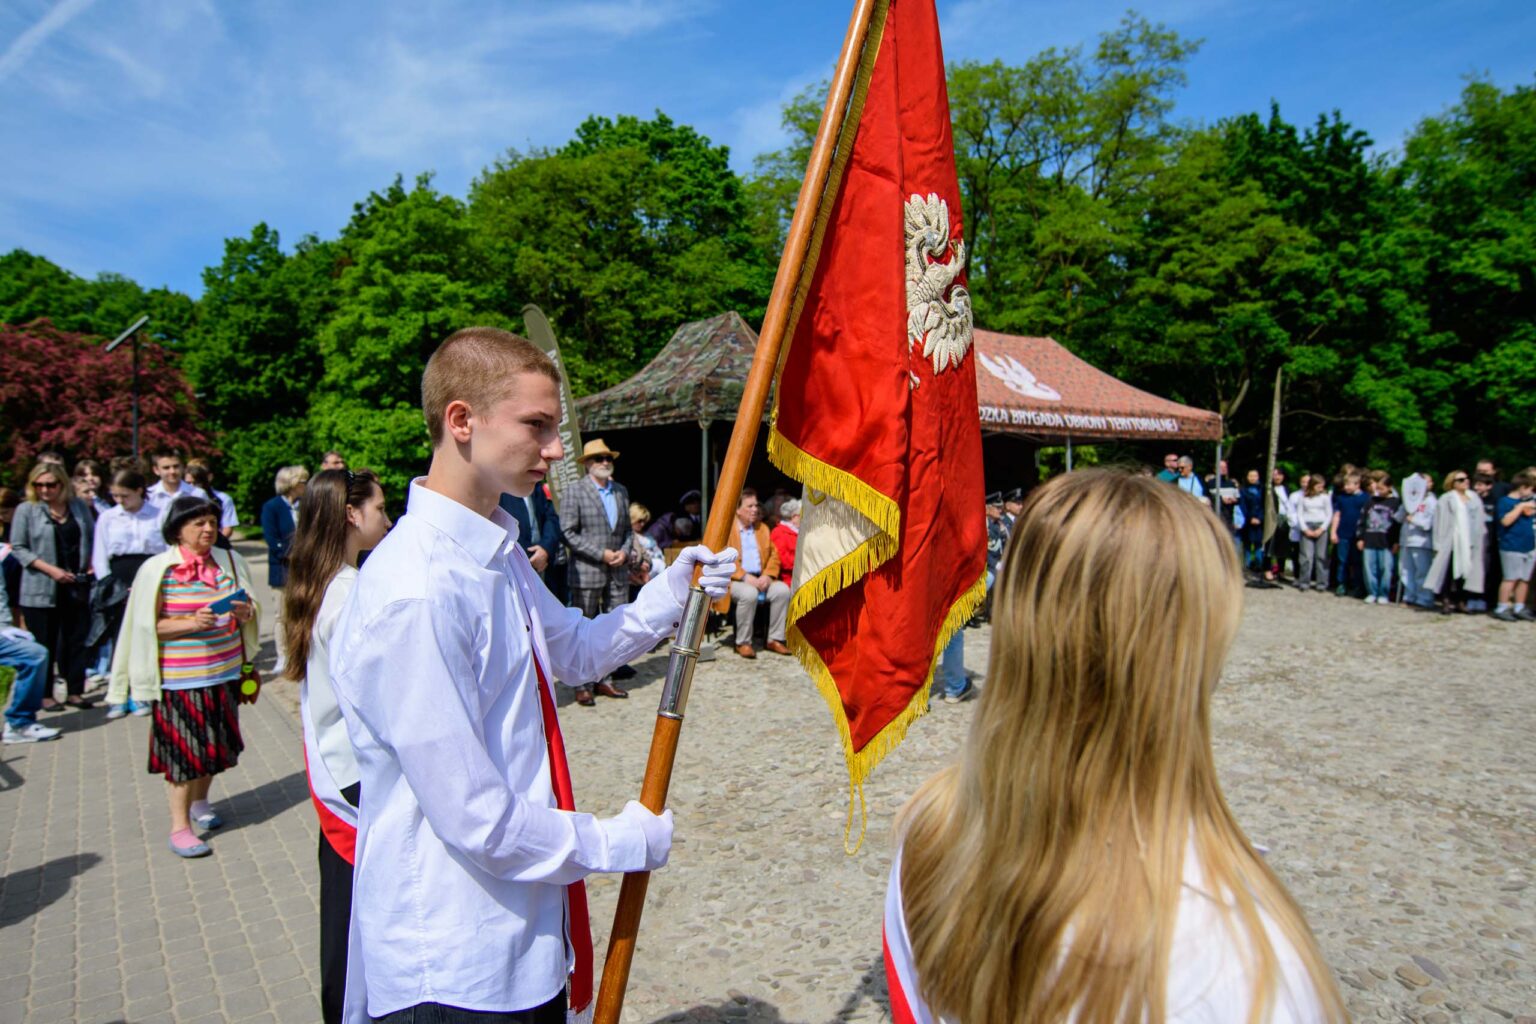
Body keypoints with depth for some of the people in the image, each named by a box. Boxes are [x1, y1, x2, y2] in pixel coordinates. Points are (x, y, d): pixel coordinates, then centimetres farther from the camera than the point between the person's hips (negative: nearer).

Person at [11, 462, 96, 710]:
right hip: (41, 590, -3)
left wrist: (92, 563, -2)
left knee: (77, 640, 7)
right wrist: (50, 569, -14)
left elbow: (92, 538, 14)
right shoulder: (26, 510, -3)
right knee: (44, 644, 5)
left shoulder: (79, 507, 7)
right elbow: (18, 548, -5)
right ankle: (45, 695, 15)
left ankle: (75, 691, 17)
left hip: (77, 586, 3)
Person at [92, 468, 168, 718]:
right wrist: (107, 586, -2)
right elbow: (99, 557, 8)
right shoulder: (107, 518, 7)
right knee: (120, 639, 0)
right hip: (119, 583, 1)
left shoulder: (158, 517, 2)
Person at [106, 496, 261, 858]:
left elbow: (248, 610, 14)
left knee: (215, 743, 15)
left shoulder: (229, 561, 6)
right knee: (185, 749, -1)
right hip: (180, 677, -5)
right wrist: (191, 623, -22)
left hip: (225, 671, 5)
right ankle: (179, 827, 10)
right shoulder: (158, 569, -8)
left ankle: (200, 802, 37)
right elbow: (148, 624, -8)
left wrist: (244, 612, -9)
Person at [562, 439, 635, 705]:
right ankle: (583, 685, 9)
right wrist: (600, 554, -14)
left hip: (618, 572, 5)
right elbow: (568, 533, -9)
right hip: (587, 572, -5)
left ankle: (604, 680, 18)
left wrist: (624, 552, -1)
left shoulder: (621, 491, 14)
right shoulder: (575, 491, -4)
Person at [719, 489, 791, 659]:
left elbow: (773, 555, 14)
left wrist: (767, 575, -6)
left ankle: (775, 639, -10)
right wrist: (745, 577, -19)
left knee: (783, 590, -22)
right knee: (749, 594, -36)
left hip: (760, 579, 5)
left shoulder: (762, 528, 19)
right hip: (735, 580, -5)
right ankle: (743, 643, -20)